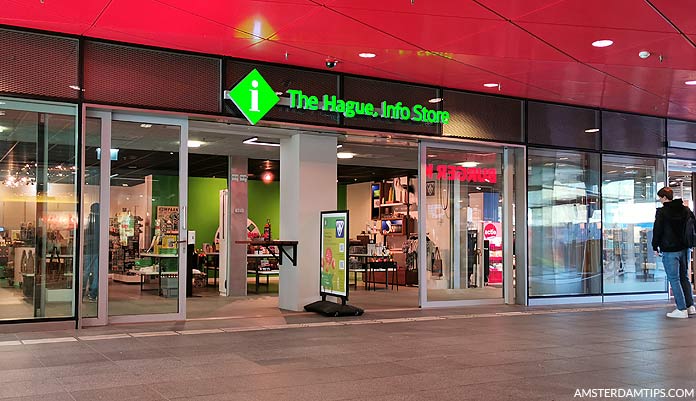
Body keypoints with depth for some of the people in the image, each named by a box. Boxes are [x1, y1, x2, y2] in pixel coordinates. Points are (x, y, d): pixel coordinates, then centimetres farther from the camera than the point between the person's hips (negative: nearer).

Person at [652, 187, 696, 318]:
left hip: (670, 251, -6)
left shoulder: (662, 212, -10)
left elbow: (657, 231, -8)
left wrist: (655, 247, 3)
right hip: (685, 248, 6)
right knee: (684, 278, 16)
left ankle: (682, 309, -4)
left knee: (674, 279, -2)